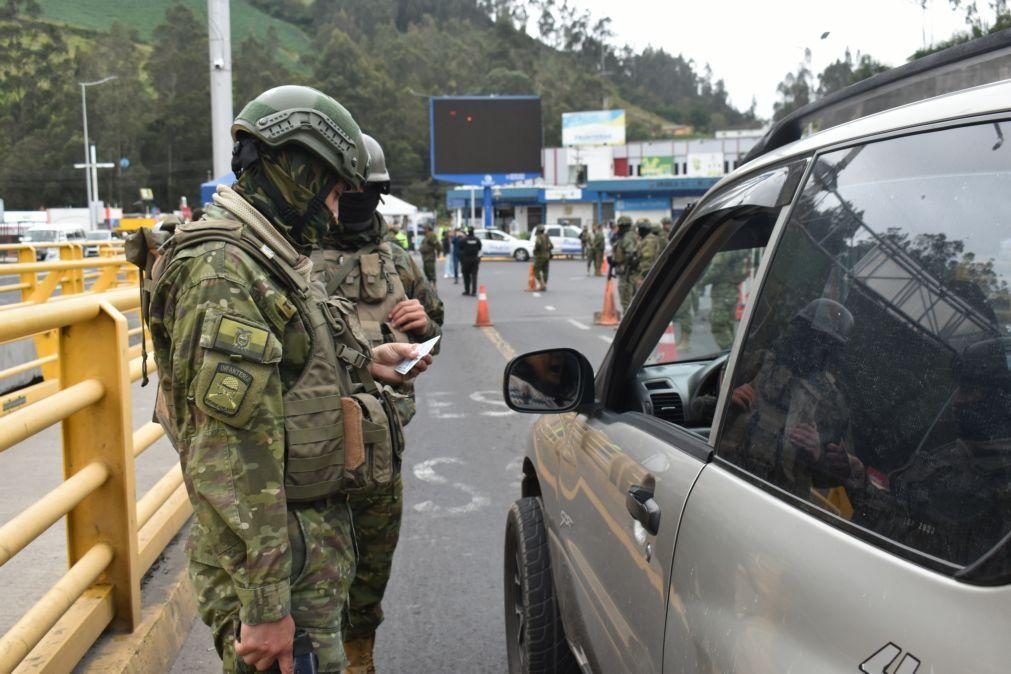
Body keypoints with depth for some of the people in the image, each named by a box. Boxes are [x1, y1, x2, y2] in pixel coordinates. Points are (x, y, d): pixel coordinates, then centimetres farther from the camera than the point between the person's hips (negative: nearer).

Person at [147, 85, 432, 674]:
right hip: (271, 544, -10)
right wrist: (264, 606, -25)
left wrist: (362, 364, 12)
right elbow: (229, 452, -26)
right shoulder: (221, 270, -21)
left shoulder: (275, 260, 11)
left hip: (320, 528, 10)